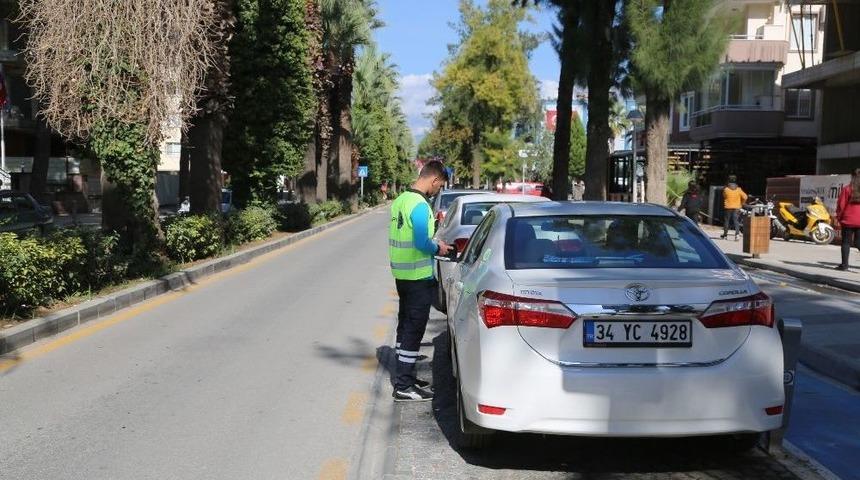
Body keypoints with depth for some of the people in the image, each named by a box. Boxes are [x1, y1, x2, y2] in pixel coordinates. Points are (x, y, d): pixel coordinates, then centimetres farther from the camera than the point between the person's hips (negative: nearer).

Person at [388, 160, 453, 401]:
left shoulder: (401, 200, 10)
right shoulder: (420, 205, -20)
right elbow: (422, 243, -26)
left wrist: (433, 243, 15)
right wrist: (438, 248, -7)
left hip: (401, 273, 10)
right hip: (419, 276, -10)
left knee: (406, 325, 17)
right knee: (414, 329, -3)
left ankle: (404, 377, 27)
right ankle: (404, 387, 1)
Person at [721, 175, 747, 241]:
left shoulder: (726, 189, -7)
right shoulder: (738, 189, -3)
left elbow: (724, 196, 8)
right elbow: (745, 197, -4)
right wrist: (741, 203, 9)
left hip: (728, 207, -1)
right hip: (736, 208, 1)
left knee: (726, 220, 12)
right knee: (736, 221, 0)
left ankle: (725, 234, 22)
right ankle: (736, 235, -13)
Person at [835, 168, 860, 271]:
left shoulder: (847, 189, -7)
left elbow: (841, 205, -6)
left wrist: (839, 217, 6)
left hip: (848, 220, -3)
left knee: (846, 242, 4)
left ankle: (844, 264, 2)